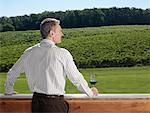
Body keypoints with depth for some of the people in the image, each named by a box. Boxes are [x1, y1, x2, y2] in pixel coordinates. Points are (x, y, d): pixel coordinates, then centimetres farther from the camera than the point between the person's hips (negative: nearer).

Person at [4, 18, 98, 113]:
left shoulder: (29, 52, 3)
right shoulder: (62, 54, -11)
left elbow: (13, 73, 15)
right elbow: (76, 78, -4)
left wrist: (9, 91, 33)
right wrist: (90, 93, 13)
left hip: (36, 102, 5)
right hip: (55, 104, -5)